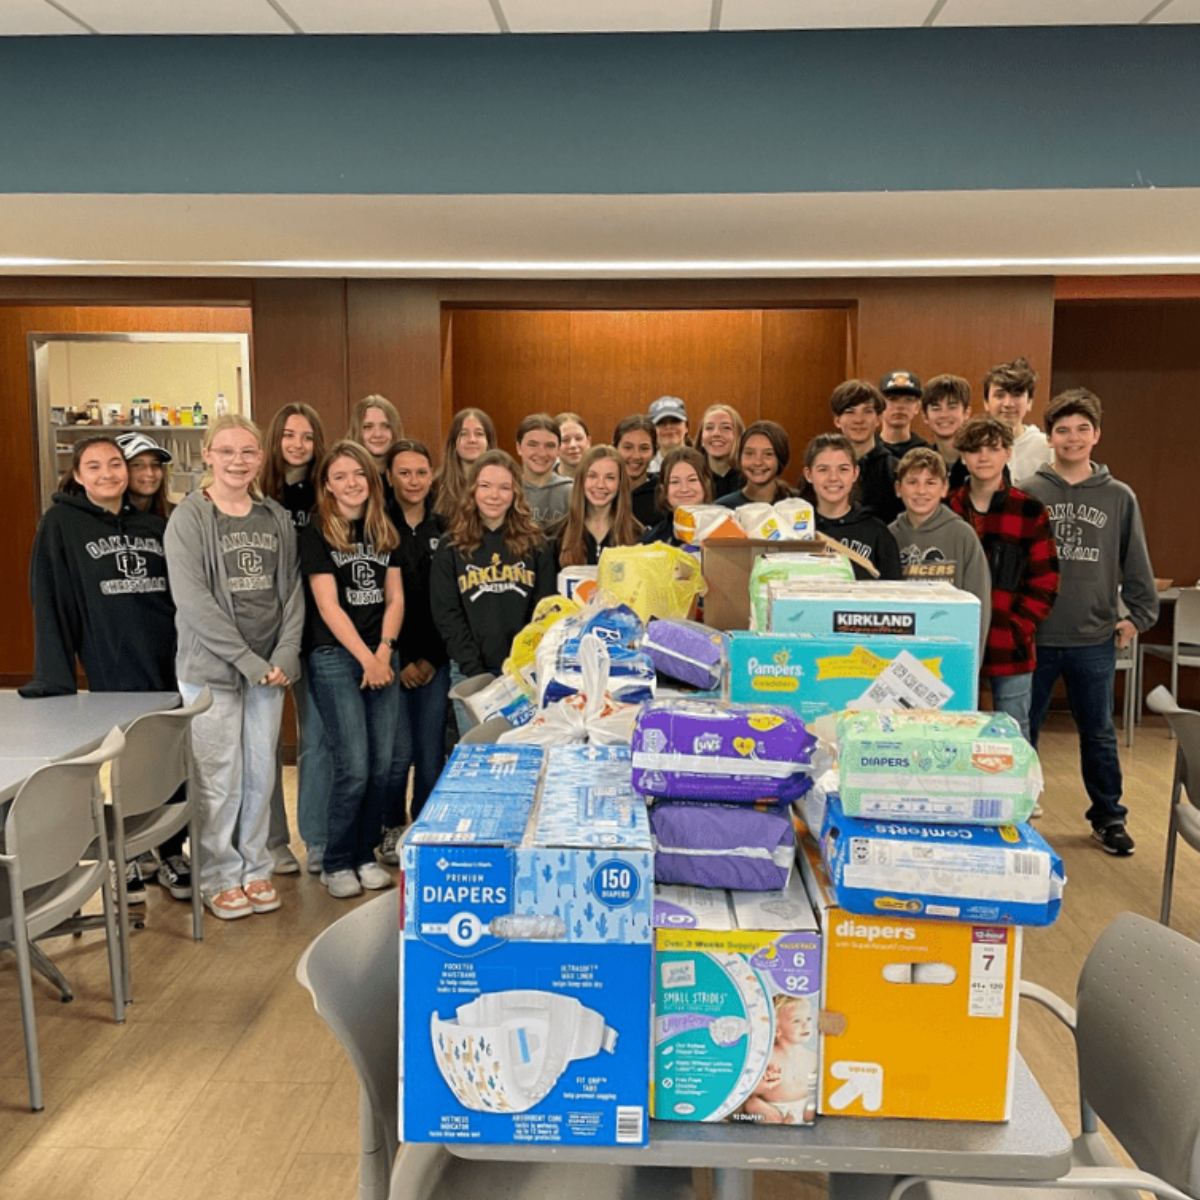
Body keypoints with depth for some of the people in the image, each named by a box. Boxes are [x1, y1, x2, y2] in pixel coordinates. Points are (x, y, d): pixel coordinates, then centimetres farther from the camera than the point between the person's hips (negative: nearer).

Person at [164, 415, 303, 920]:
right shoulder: (189, 518, -6)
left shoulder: (276, 518, 8)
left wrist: (285, 654, -6)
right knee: (219, 779, 2)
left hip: (269, 667, 4)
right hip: (211, 668, -4)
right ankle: (219, 878, 18)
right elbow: (192, 600, -13)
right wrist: (248, 660, -15)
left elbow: (292, 591, 7)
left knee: (261, 773, 11)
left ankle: (255, 868, 26)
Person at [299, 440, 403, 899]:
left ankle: (365, 855, 21)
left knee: (383, 765, 4)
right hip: (334, 657, -5)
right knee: (354, 768, -8)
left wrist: (384, 650, -6)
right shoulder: (315, 534, -2)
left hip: (382, 655, 5)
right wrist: (365, 657, -12)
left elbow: (394, 598, 9)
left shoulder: (385, 532, 12)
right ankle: (336, 864, 10)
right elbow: (328, 605, -8)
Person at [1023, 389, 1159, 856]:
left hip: (1095, 640, 1)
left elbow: (1136, 563, 7)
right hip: (1034, 636, -1)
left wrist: (1139, 615, 4)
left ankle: (1108, 818, 28)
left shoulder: (1119, 497, 2)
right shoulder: (1028, 493, -2)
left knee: (1099, 734, 13)